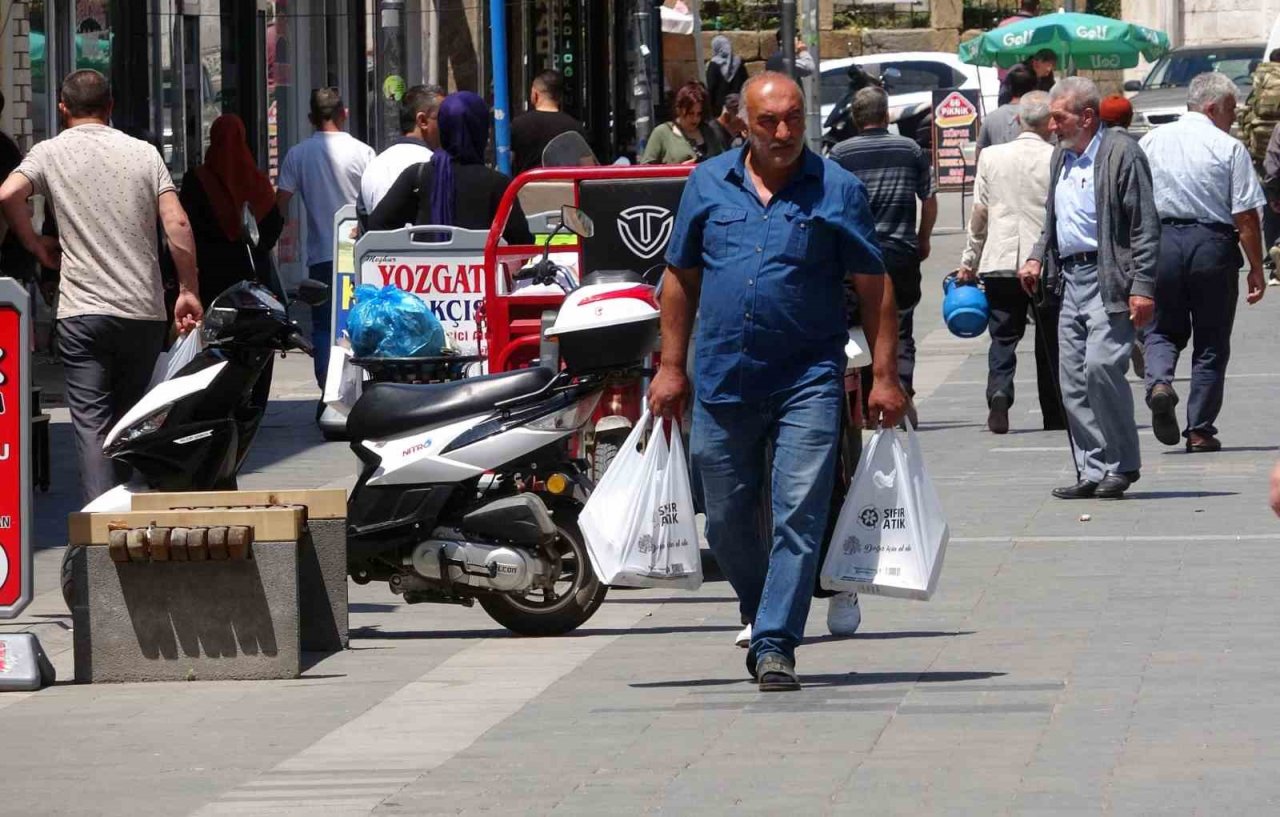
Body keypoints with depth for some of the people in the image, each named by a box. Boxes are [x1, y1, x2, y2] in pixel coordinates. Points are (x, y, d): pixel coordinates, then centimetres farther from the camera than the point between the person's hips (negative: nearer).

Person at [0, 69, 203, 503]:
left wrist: (37, 246, 0)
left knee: (92, 422, -5)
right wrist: (190, 292, 4)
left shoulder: (51, 153, 2)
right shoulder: (143, 153, 6)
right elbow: (177, 224, -2)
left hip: (83, 311, -2)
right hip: (144, 309, 2)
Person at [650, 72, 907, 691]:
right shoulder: (708, 184, 8)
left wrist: (884, 377, -3)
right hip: (722, 380, 3)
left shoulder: (837, 190, 1)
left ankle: (775, 644, -9)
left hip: (808, 379, -3)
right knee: (727, 522, 11)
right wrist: (672, 367, 10)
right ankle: (763, 616, 33)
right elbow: (681, 279, 14)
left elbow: (874, 288, 2)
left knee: (799, 516, -11)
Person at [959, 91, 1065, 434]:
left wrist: (969, 261, 13)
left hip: (999, 263, 2)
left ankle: (999, 393, -18)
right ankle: (1055, 416, 13)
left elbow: (979, 213, 6)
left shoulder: (991, 157, 3)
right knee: (1050, 342, 9)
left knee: (1003, 337, 6)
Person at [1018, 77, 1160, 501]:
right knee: (1073, 380, 4)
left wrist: (1142, 286, -16)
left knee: (1101, 365, -18)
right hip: (1070, 277, 8)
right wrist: (1037, 257, 10)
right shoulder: (1061, 156, 17)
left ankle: (1122, 465, -5)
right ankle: (1093, 471, 10)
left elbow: (1145, 226, -10)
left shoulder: (1122, 154, -8)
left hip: (1108, 280, -8)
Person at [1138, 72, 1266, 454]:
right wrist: (1256, 269, -2)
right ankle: (1200, 429, 9)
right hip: (1212, 242, -3)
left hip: (1160, 243, 3)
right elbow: (1246, 215, -9)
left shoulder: (1151, 142, 5)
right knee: (1211, 341, 9)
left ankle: (1159, 381, -13)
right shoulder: (1230, 149, -6)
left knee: (1163, 329, 18)